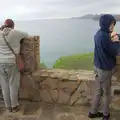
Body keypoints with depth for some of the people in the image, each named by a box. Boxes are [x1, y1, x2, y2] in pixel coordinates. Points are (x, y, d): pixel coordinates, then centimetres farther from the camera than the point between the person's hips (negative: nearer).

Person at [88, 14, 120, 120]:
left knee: (99, 91, 19)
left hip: (98, 66, 8)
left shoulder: (98, 34, 5)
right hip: (105, 69, -8)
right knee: (107, 93, 12)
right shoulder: (104, 36, -25)